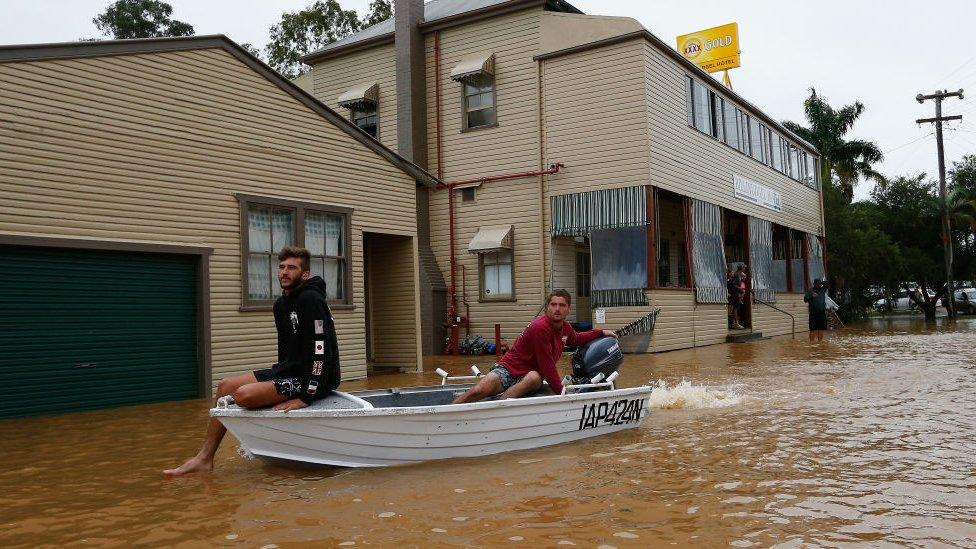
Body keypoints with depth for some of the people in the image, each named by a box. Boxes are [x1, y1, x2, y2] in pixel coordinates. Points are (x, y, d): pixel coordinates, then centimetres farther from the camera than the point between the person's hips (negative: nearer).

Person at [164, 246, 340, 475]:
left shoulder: (311, 300, -17)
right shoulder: (281, 305, 12)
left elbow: (321, 351, -23)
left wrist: (306, 397, -24)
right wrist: (278, 377, 13)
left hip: (312, 379, -10)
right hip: (287, 371, 10)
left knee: (245, 394, -27)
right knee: (225, 386, 7)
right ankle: (204, 459, 10)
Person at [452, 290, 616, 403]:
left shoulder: (565, 327, 6)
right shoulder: (540, 327, -20)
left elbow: (576, 339, 35)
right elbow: (547, 366, -19)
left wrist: (601, 332, 28)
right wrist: (561, 391, -14)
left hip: (532, 376, 6)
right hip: (509, 369, -6)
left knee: (534, 378, -35)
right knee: (478, 391, -33)